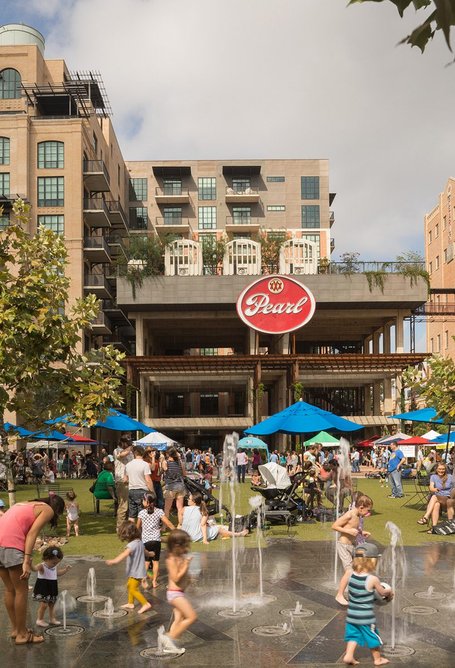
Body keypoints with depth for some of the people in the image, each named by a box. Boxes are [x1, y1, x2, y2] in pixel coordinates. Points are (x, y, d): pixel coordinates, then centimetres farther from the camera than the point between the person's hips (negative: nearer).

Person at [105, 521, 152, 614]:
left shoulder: (132, 545, -25)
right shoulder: (139, 542, 6)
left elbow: (125, 554, -44)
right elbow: (145, 551, 27)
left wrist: (114, 561, -56)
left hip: (136, 572, -10)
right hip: (138, 571, 10)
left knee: (133, 589, -8)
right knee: (129, 586, 23)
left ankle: (146, 604, -9)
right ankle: (130, 603, 35)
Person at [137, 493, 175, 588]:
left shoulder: (141, 513, -6)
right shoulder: (159, 511, -5)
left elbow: (138, 527, 7)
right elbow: (168, 523, -6)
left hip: (146, 540, -1)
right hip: (156, 539, 1)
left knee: (146, 561, 10)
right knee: (156, 560, 10)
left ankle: (144, 579, -2)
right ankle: (154, 581, 13)